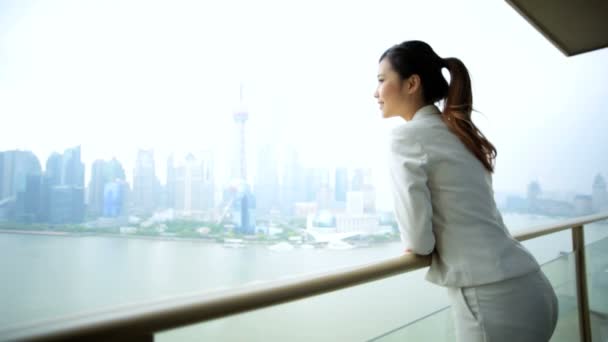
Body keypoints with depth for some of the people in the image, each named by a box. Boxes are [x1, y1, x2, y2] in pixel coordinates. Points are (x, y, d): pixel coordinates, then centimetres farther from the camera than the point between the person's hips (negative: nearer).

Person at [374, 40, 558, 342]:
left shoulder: (406, 135, -12)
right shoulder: (458, 132, 13)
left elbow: (419, 239, -17)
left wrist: (415, 246, 3)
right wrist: (428, 244, 14)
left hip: (494, 302, -8)